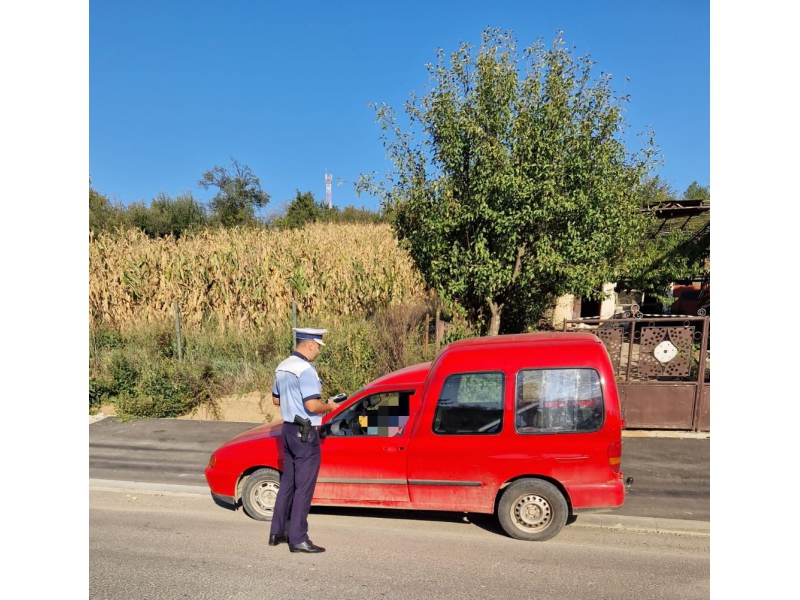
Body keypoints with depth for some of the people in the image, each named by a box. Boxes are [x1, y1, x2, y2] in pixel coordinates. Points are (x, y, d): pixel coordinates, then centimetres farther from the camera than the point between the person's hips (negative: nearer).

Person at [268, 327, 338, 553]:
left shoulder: (282, 368, 10)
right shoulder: (306, 370, -19)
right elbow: (312, 406, -25)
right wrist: (329, 406, -7)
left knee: (287, 483, 17)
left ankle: (277, 533, 25)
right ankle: (298, 539, 3)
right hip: (305, 433, -9)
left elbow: (276, 399, 21)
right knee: (304, 487, -2)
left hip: (289, 429, 9)